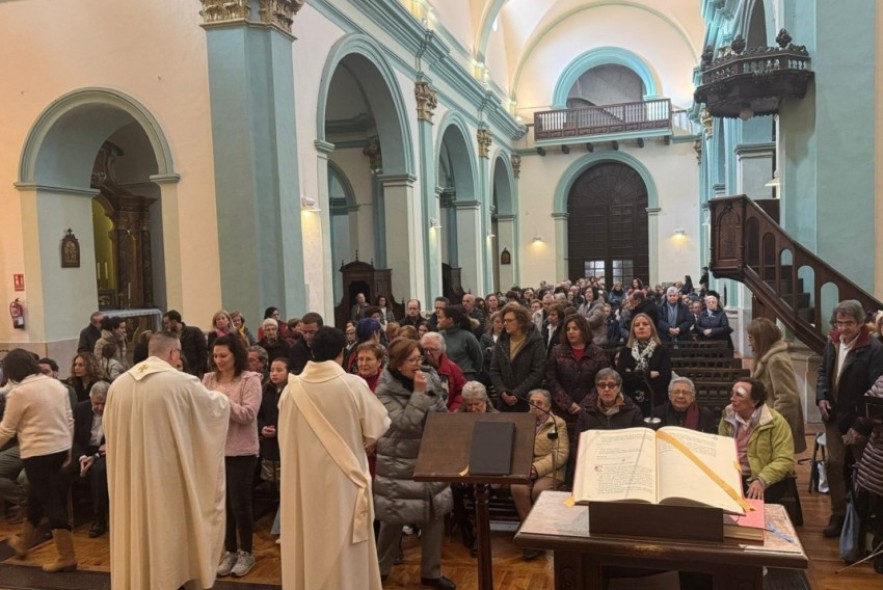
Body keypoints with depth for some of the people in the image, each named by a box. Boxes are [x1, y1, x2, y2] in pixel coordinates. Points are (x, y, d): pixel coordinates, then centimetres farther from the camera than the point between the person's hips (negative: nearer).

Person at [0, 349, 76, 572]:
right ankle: (23, 541, 42)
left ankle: (66, 556, 3)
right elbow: (70, 420, 11)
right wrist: (68, 449, 20)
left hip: (37, 452, -7)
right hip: (60, 449, 7)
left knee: (51, 502, -1)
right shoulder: (57, 384, 6)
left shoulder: (19, 392, -13)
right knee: (37, 495, 24)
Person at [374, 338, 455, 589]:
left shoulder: (430, 380, 0)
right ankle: (380, 569, 30)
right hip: (398, 466, -5)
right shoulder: (386, 390, -14)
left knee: (434, 517, 10)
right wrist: (418, 393, -24)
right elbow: (404, 424, -24)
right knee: (393, 520, 7)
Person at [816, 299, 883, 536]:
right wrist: (821, 397, -3)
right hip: (834, 416, 5)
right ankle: (839, 514, 23)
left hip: (858, 420, -5)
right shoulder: (832, 342, 0)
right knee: (834, 465, 9)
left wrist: (861, 425, -25)